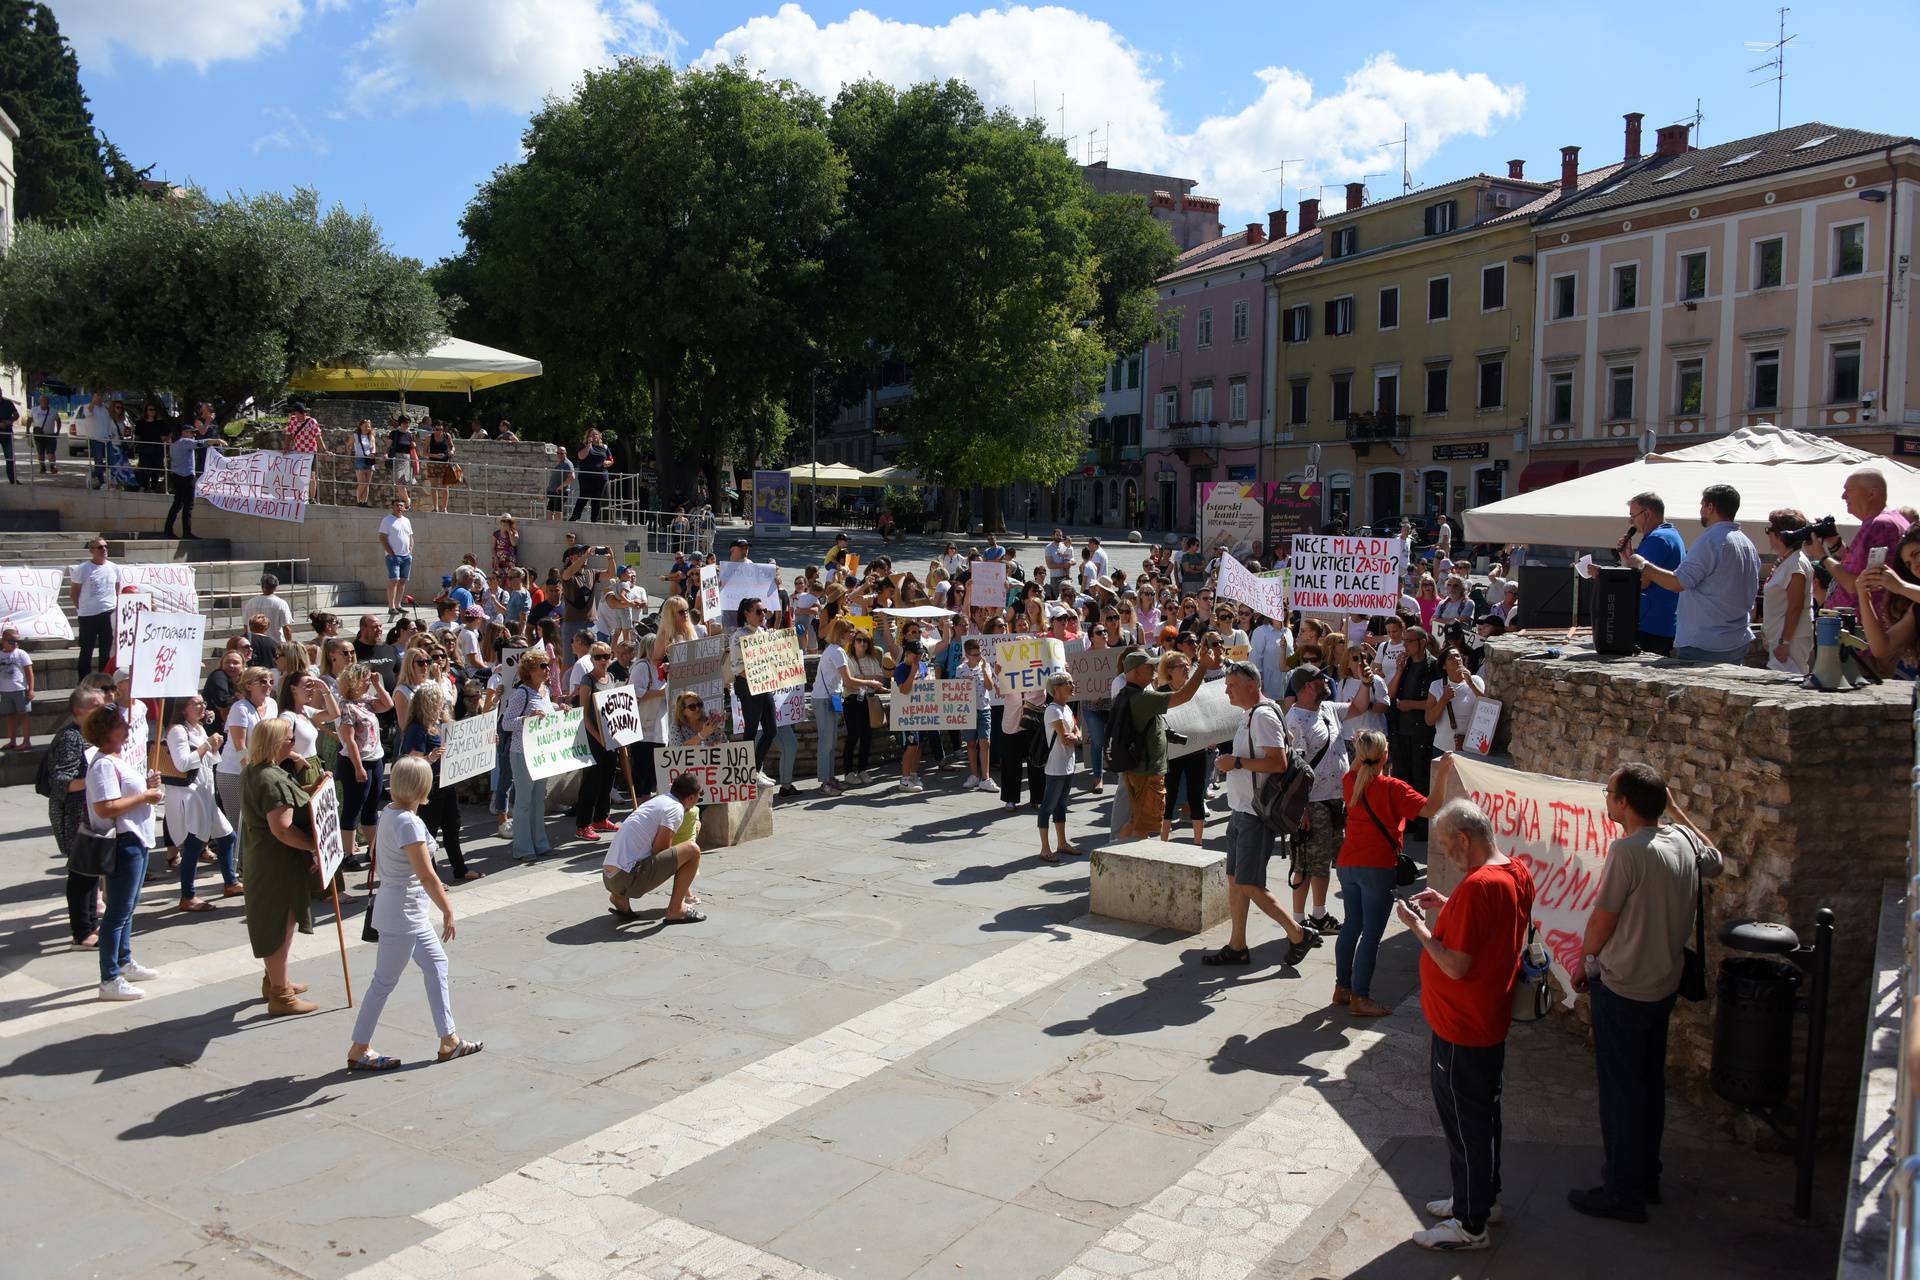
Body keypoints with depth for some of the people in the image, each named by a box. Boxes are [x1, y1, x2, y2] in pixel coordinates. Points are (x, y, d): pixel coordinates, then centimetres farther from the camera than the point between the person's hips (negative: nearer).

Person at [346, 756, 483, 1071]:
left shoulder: (389, 812, 4)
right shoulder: (408, 823, -24)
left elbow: (376, 856, 15)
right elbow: (426, 874, -25)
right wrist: (448, 910, -17)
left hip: (409, 910, 10)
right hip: (403, 912, -10)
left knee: (436, 963, 15)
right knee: (385, 981, 3)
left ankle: (449, 1041, 21)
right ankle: (359, 1050, 17)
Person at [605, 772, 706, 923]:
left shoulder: (658, 800, 22)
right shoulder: (676, 809, -5)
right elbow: (660, 849, -9)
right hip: (628, 879, -9)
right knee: (692, 850, -6)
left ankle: (620, 897, 16)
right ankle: (676, 910, 1)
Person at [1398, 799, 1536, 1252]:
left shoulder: (1477, 886, -29)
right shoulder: (1517, 872, 1)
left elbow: (1456, 966, -27)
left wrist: (1418, 925, -16)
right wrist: (1447, 908, 7)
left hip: (1461, 1028, -10)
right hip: (1491, 1021, 10)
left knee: (1463, 1121, 5)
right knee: (1483, 1112, 23)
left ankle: (1470, 1225, 18)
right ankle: (1484, 1196, 40)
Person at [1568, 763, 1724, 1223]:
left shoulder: (1627, 851, -25)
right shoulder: (1682, 841, -3)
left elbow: (1602, 922, -19)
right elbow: (1714, 862, 22)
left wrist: (1587, 960, 0)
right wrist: (1674, 808, 20)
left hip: (1622, 989, -8)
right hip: (1665, 985, 8)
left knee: (1620, 1090, 4)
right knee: (1650, 1082, 20)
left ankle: (1623, 1193, 14)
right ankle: (1647, 1178, 34)